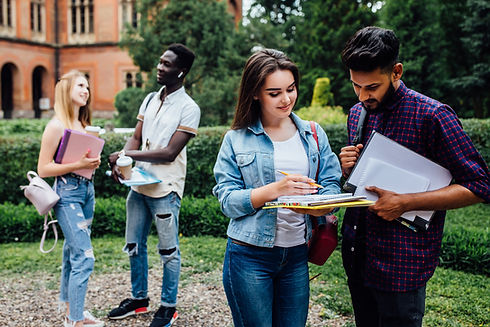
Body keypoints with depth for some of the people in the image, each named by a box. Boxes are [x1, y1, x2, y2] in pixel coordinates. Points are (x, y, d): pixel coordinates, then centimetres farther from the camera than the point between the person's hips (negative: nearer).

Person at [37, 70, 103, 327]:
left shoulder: (82, 124, 12)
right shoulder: (56, 126, -12)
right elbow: (43, 169, -13)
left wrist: (92, 161, 2)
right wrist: (78, 165, -21)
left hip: (87, 190, 8)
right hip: (67, 193, -8)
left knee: (73, 253, 16)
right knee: (85, 257, -10)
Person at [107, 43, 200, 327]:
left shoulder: (189, 108, -12)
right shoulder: (150, 100, 11)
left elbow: (169, 153, -17)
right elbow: (136, 138, 9)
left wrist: (127, 155, -17)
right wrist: (121, 162, -11)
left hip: (165, 189, -7)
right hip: (139, 184, 7)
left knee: (169, 250, 6)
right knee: (134, 244, 16)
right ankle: (139, 298, 34)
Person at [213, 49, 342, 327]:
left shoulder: (314, 135, 6)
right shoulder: (237, 139, -2)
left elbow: (332, 186, 1)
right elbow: (228, 200, -8)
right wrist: (274, 190, -23)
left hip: (297, 254, 3)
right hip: (250, 255, -3)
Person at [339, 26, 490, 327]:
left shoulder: (432, 115, -14)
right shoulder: (357, 113, 8)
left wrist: (404, 203, -22)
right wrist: (347, 168, -4)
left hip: (401, 264, -6)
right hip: (356, 255, 7)